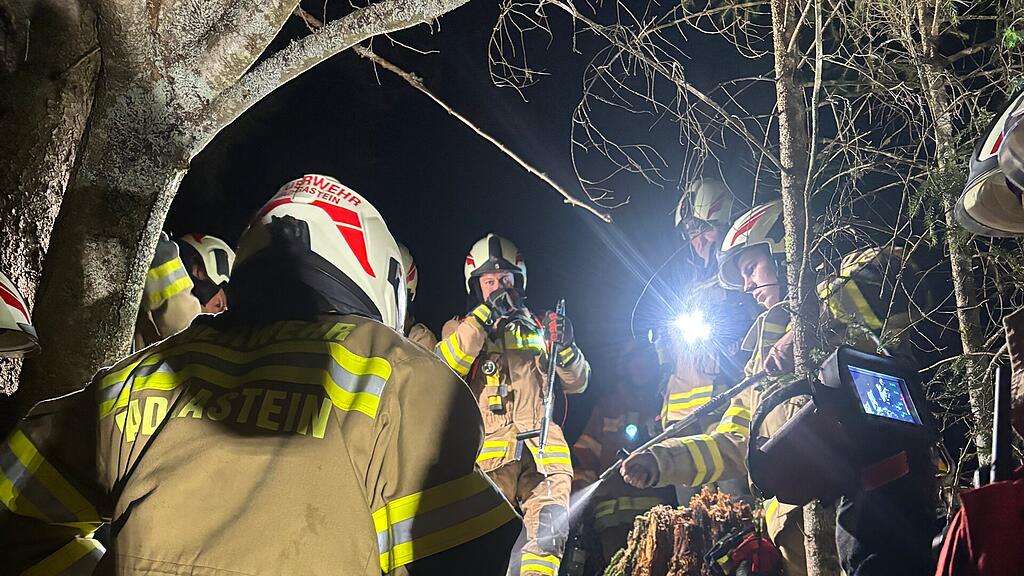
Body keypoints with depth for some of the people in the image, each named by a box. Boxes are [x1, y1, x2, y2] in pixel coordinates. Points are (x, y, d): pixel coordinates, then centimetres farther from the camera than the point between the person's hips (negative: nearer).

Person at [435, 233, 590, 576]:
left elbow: (577, 383, 19)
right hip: (491, 451, -2)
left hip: (544, 451, 2)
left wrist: (565, 347, -2)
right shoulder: (462, 328, 17)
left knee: (549, 535, -12)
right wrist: (483, 316, -10)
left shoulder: (537, 327, 24)